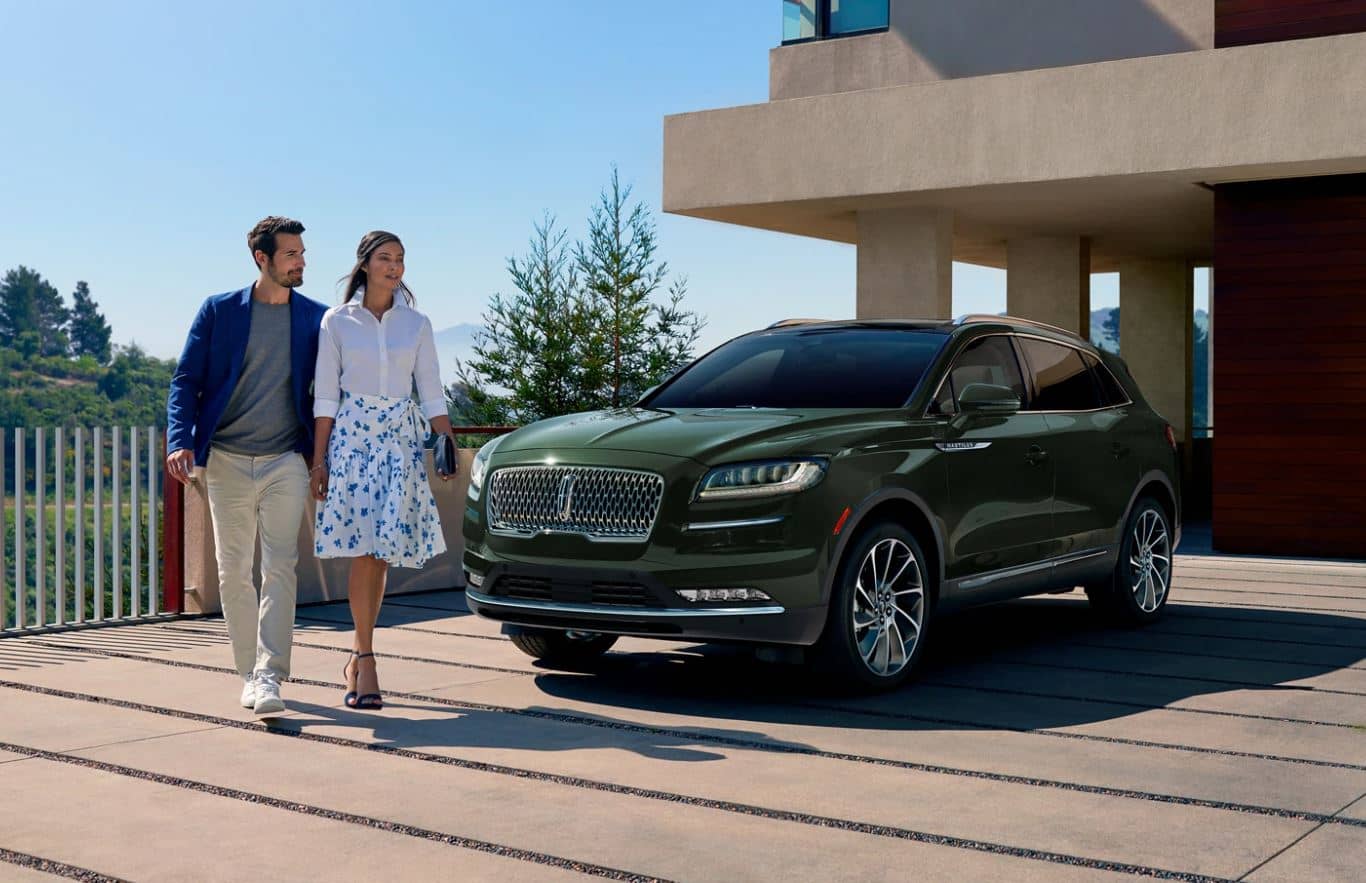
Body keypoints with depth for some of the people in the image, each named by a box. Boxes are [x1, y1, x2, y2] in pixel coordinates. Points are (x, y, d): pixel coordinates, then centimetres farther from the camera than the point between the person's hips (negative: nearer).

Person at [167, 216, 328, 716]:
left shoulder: (316, 318, 5)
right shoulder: (218, 311, 3)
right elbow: (186, 381, 2)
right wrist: (179, 441, -13)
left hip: (286, 462, -1)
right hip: (227, 459, 1)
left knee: (280, 568, -11)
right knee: (233, 572, 6)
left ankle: (270, 677, -12)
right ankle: (250, 674, 17)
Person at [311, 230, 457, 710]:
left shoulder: (417, 324, 9)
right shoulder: (337, 322, 4)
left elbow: (431, 392, 7)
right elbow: (325, 396, 3)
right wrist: (319, 460, -2)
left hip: (401, 439, 2)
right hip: (351, 436, -2)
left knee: (381, 550, 1)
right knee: (365, 548, -10)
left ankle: (358, 657, 13)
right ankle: (366, 659, -5)